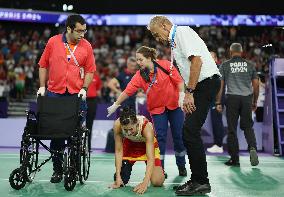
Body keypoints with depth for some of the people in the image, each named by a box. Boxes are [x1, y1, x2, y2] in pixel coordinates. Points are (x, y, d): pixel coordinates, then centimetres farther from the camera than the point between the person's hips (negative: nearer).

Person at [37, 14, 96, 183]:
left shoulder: (86, 46, 3)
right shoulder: (53, 42, 2)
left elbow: (90, 70, 7)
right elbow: (43, 65, 10)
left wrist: (84, 88, -5)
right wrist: (42, 86, 5)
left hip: (77, 95, 0)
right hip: (54, 93, 0)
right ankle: (57, 169, 15)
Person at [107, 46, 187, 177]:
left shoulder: (165, 65, -12)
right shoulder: (140, 76, -7)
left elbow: (179, 80, -8)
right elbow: (127, 91, -9)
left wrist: (181, 96, -15)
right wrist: (116, 105, -11)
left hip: (174, 105, -1)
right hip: (157, 108, 1)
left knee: (178, 136, 4)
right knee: (160, 137, -7)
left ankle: (181, 166, 19)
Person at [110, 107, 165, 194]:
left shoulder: (147, 126, -41)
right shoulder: (117, 125, -33)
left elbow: (150, 158, -42)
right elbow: (118, 151, -22)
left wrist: (145, 182, -53)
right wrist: (118, 176, -28)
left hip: (149, 145, -2)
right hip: (130, 145, 2)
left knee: (157, 182, -15)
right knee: (121, 180, -7)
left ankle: (161, 172, 21)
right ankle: (128, 167, 26)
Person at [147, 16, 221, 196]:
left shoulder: (183, 32, -6)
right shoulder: (174, 43, 23)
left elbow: (197, 60, -18)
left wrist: (189, 92, -19)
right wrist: (187, 98, 14)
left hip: (207, 82, -10)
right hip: (200, 86, 10)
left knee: (190, 131, -13)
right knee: (190, 132, 8)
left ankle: (201, 182, -7)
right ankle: (197, 180, 14)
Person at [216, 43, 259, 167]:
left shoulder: (225, 65, 5)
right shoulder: (250, 65, 11)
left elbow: (220, 85, 1)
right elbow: (256, 85, 10)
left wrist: (218, 102, 5)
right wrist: (255, 102, 18)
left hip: (232, 98, -2)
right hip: (247, 98, 2)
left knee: (232, 129, 4)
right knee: (247, 126, 12)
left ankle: (234, 159, 6)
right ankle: (252, 148, -14)